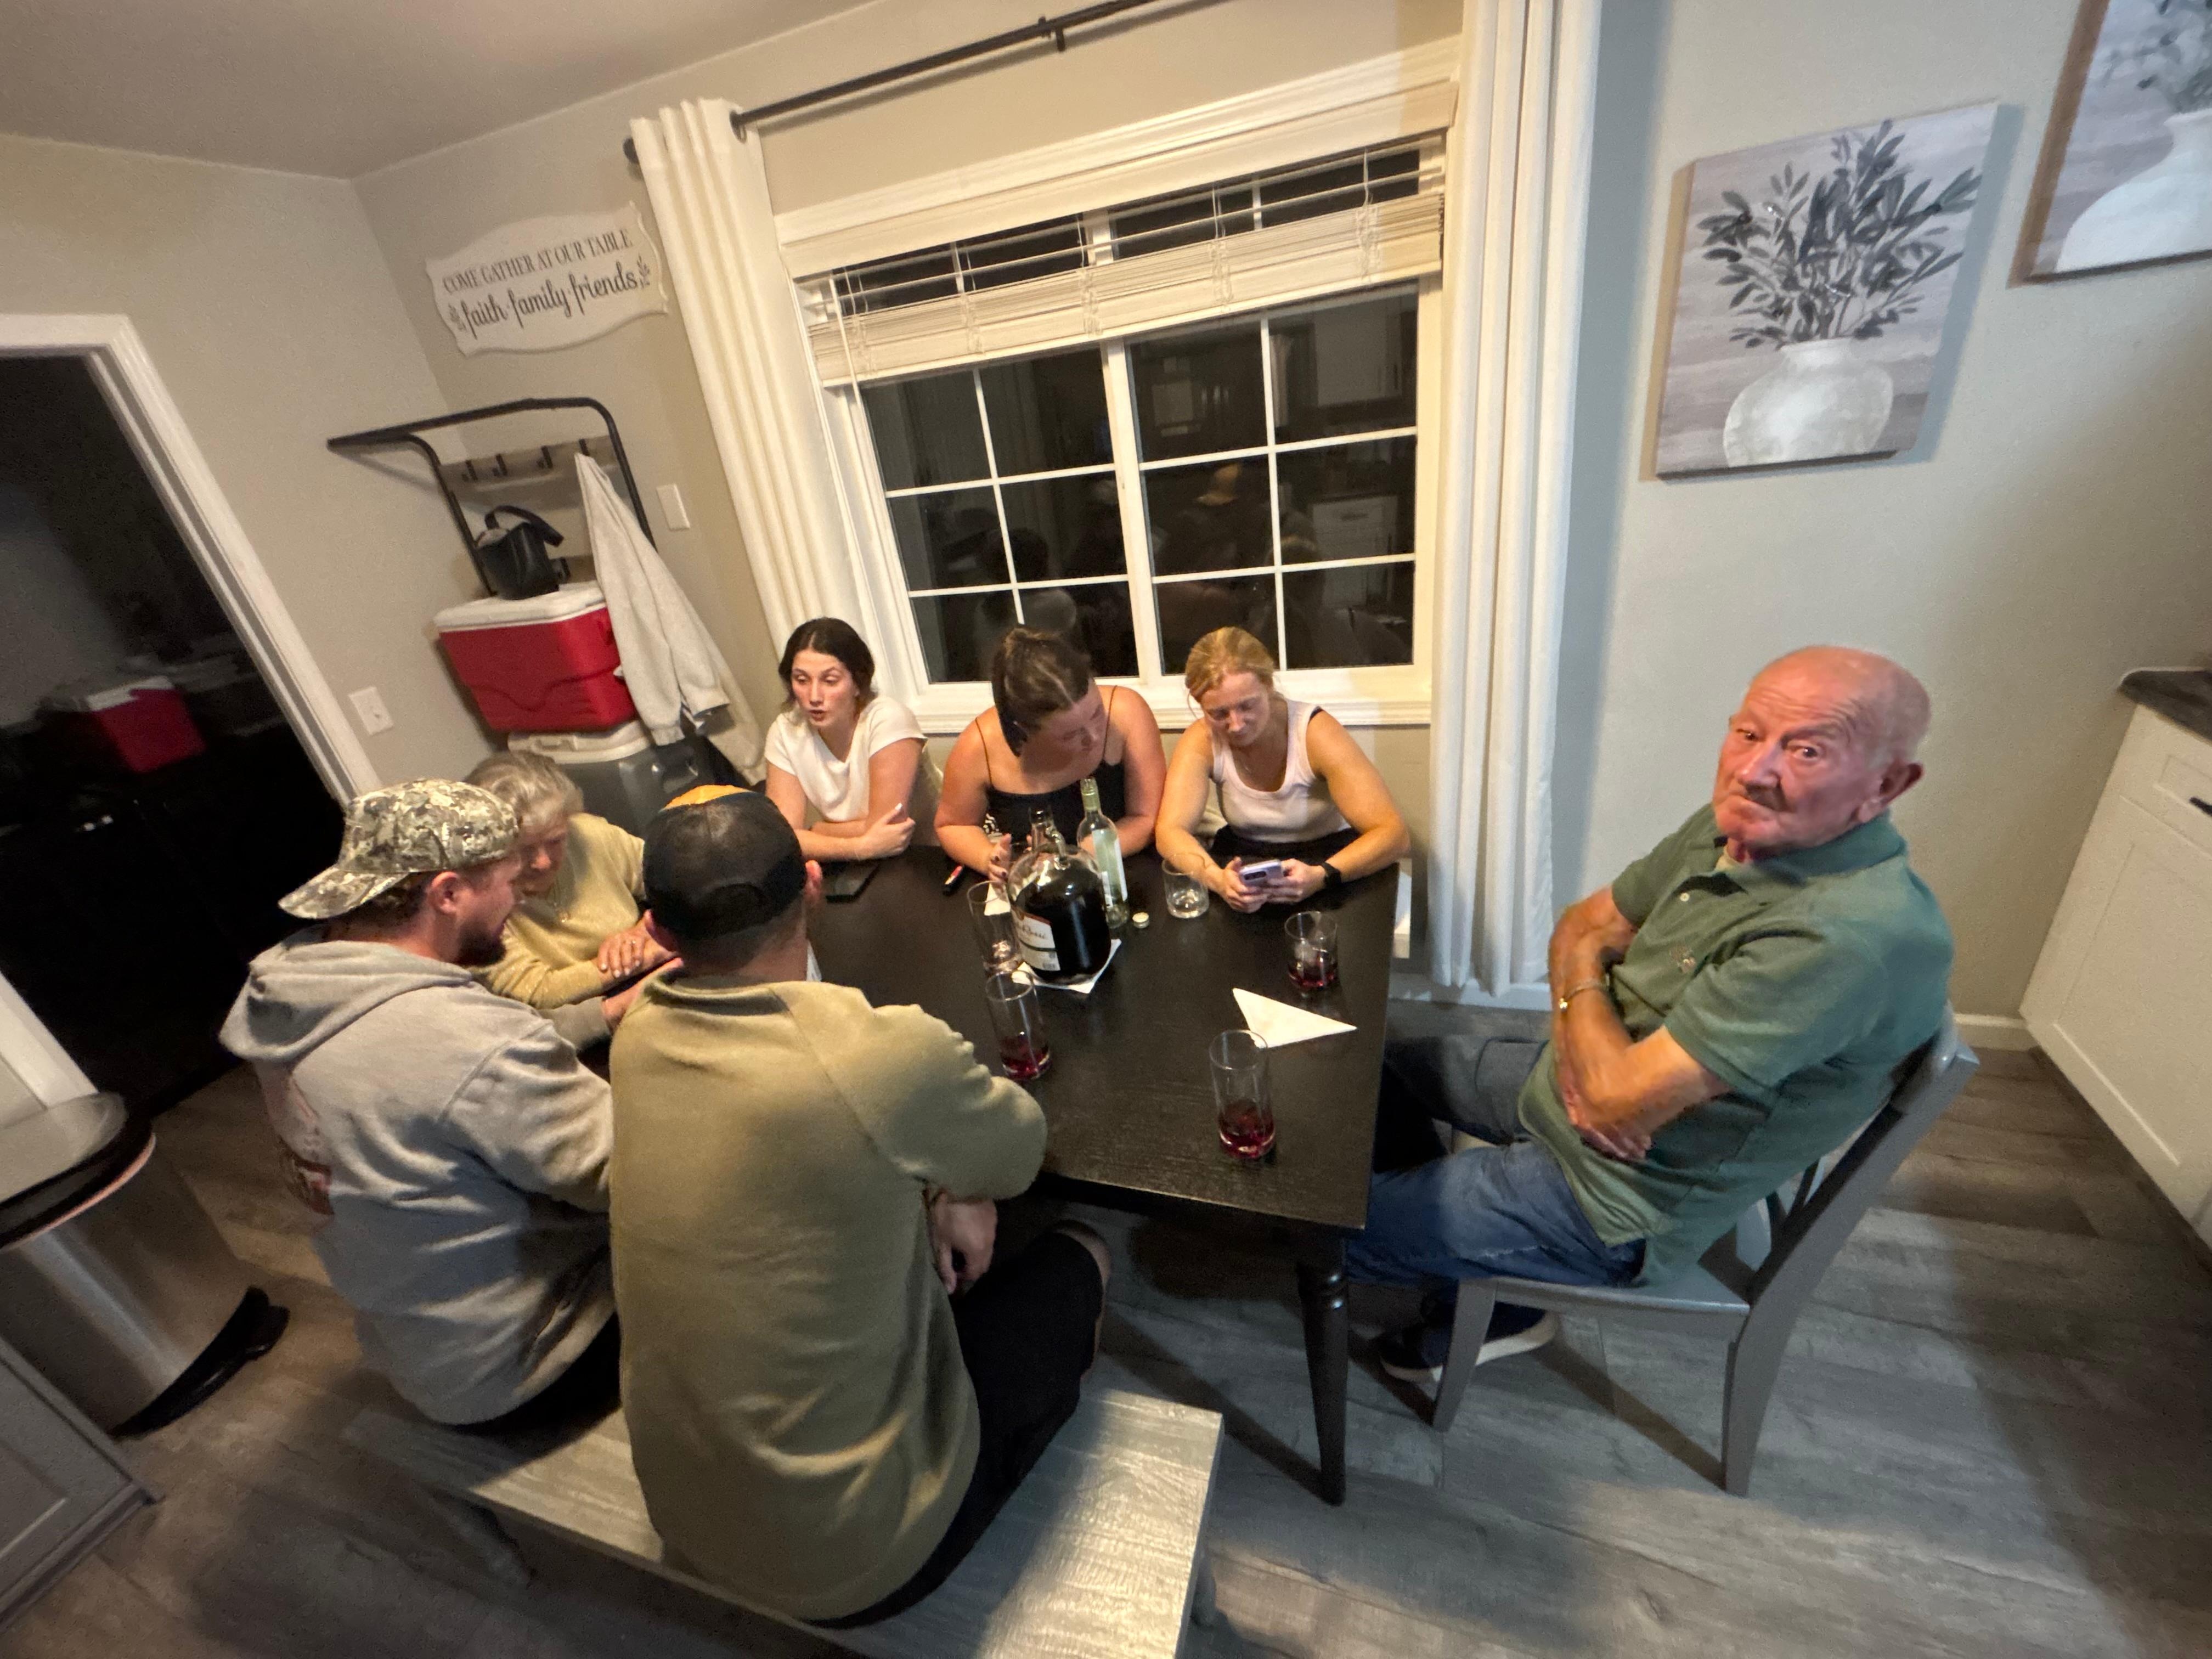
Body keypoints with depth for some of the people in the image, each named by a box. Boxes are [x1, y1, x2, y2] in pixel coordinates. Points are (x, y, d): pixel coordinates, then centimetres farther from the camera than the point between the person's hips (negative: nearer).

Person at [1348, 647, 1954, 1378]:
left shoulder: (1854, 934, -34)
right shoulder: (1735, 825, -7)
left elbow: (1621, 1096, -33)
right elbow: (1584, 923, 4)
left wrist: (1581, 985, -12)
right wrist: (1580, 1047, -16)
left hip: (1620, 1200, -8)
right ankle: (1451, 1240, 32)